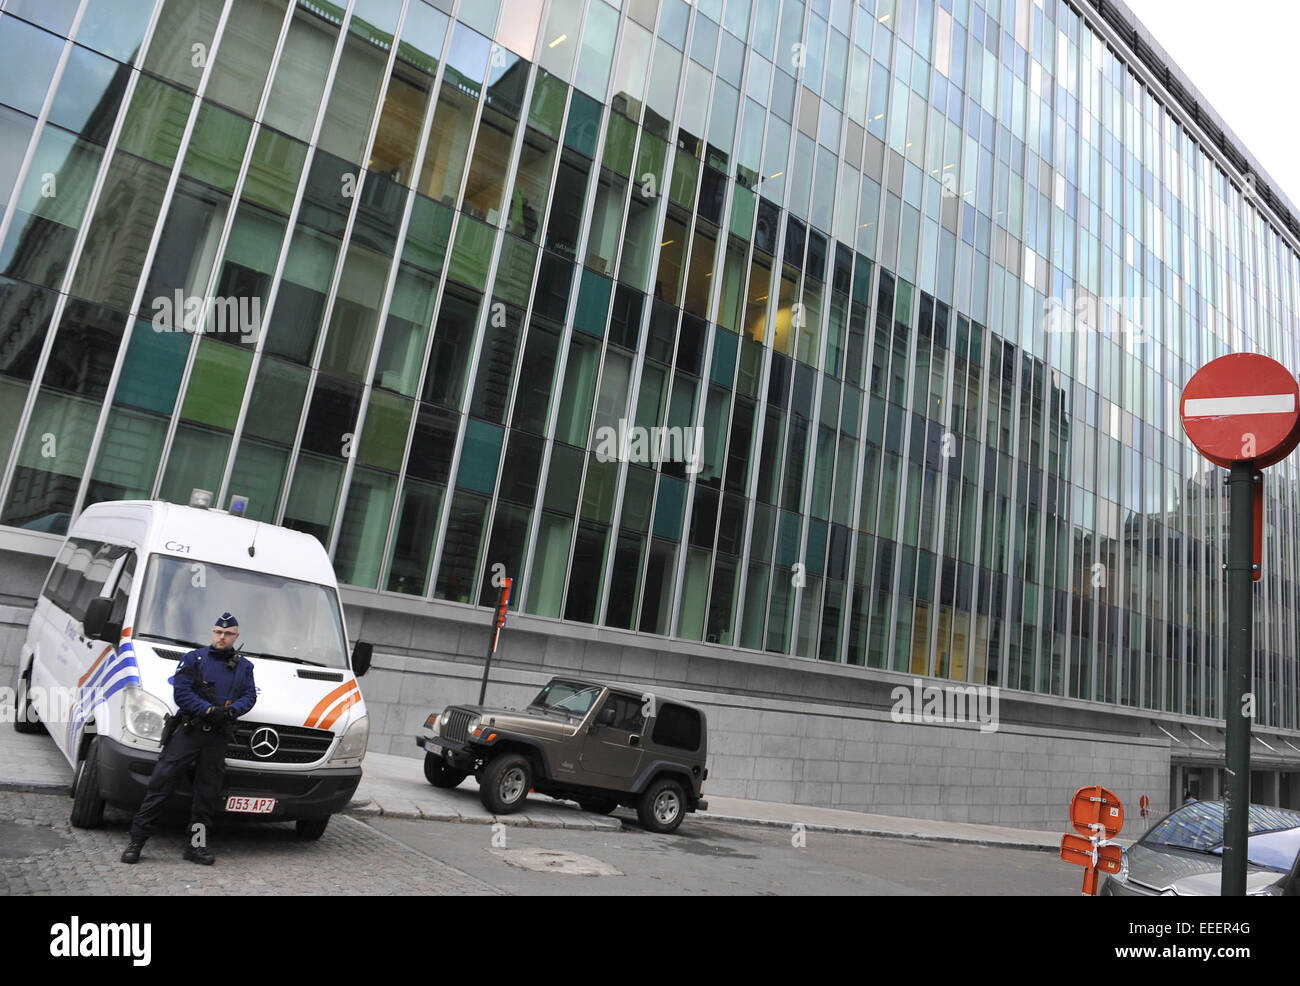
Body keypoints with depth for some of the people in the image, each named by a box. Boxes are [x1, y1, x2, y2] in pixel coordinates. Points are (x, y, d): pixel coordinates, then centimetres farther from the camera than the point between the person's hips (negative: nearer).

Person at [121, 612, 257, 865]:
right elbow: (181, 692, -6)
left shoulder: (244, 666, 14)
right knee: (160, 782, -5)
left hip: (219, 738, 2)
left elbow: (250, 696, 7)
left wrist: (232, 710, -14)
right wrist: (209, 710, -17)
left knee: (207, 792, 7)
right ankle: (136, 841, 5)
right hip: (188, 730, -2)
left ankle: (197, 845, 16)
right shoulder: (194, 659, 4)